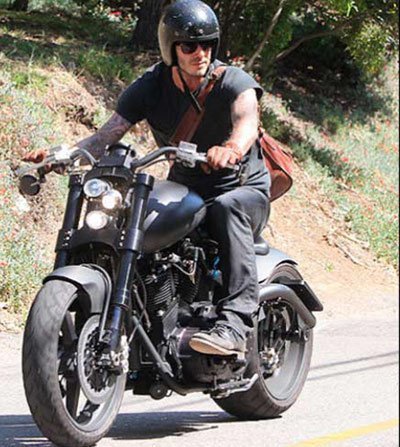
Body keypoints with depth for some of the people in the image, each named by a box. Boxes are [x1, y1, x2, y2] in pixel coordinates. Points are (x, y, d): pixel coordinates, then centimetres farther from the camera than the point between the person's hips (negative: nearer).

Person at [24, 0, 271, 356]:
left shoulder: (234, 81, -13)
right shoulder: (151, 86, -2)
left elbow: (247, 120, -35)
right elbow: (109, 133, -12)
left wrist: (233, 147, -60)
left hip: (244, 189, -4)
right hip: (184, 192, 5)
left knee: (227, 208, -39)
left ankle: (235, 324, -49)